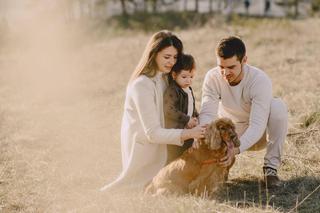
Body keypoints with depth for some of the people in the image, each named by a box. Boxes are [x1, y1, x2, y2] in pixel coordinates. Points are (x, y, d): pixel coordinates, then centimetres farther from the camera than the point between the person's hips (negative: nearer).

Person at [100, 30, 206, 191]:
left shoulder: (163, 78, 5)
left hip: (157, 147, 9)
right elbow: (152, 133, -26)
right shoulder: (142, 85, -24)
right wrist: (188, 134, -35)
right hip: (143, 149, -9)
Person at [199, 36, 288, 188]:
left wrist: (236, 149, -53)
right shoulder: (212, 77, -20)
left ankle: (271, 167, -21)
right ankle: (223, 165, 7)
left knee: (277, 107, -32)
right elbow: (207, 114, -26)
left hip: (256, 135, -2)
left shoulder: (260, 80, -29)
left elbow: (257, 125, -36)